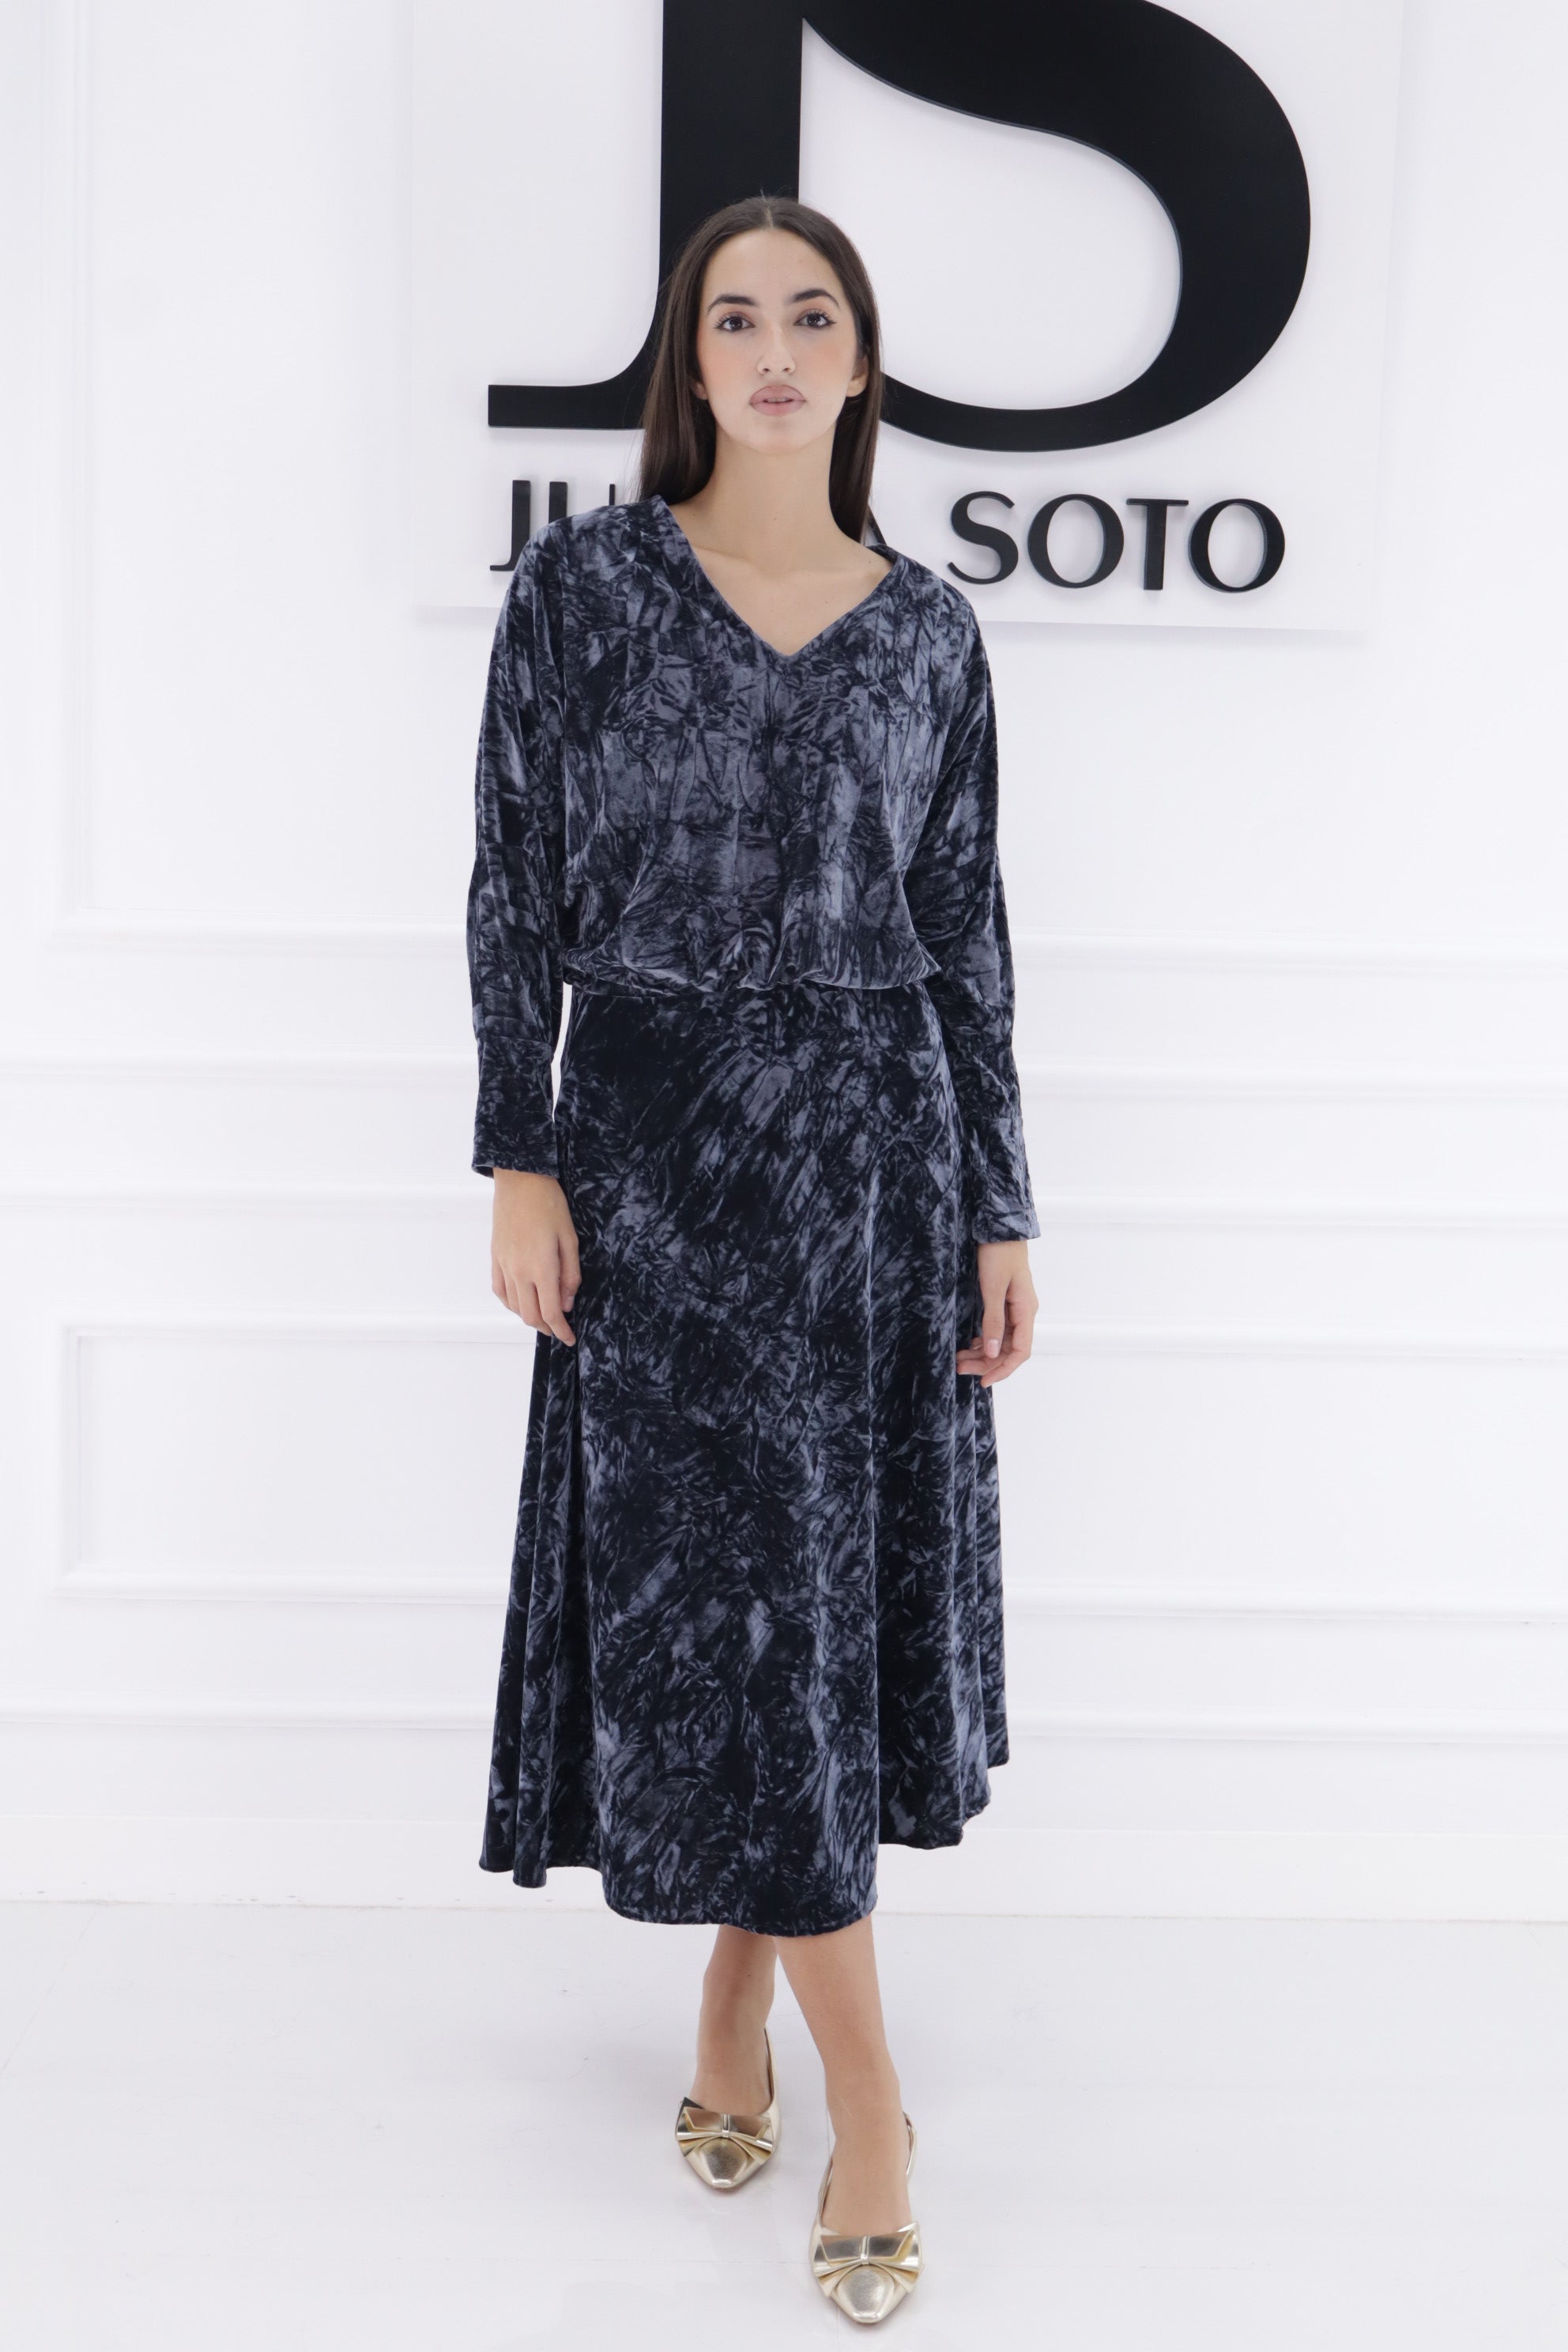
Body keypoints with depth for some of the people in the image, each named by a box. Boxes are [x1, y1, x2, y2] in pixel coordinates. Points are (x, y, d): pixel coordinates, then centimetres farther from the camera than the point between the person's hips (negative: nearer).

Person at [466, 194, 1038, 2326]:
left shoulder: (927, 628, 6)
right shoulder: (582, 584, 0)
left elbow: (965, 927, 7)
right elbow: (518, 884, -1)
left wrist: (1001, 1211, 5)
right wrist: (521, 1160, -7)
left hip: (877, 1145, 3)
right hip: (660, 1136, -2)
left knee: (849, 1587, 8)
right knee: (720, 1600, -2)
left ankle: (739, 2008, 28)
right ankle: (866, 2101, 11)